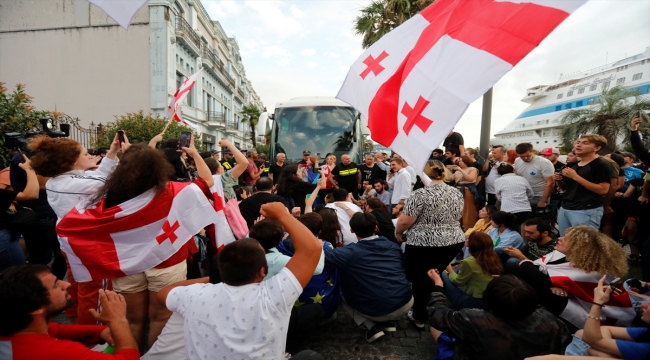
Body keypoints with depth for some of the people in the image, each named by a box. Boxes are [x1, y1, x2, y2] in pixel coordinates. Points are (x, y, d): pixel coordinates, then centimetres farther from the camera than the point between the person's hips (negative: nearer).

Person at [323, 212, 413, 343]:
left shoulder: (350, 253, -9)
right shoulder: (394, 246, 5)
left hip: (376, 311, -4)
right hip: (405, 304, 4)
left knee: (345, 297, 23)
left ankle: (372, 327, 5)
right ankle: (388, 322, 18)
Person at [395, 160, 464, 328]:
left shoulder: (420, 194, -17)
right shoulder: (456, 193, 4)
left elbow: (404, 221, -18)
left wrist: (398, 232, 1)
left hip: (424, 244, -7)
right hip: (454, 242, 7)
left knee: (421, 280, 12)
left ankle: (420, 317, 26)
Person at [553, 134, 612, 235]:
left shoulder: (601, 165, -7)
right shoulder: (571, 165, 14)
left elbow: (603, 190, -17)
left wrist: (575, 176, -20)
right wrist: (558, 180, 0)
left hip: (587, 211, -7)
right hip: (565, 208, 7)